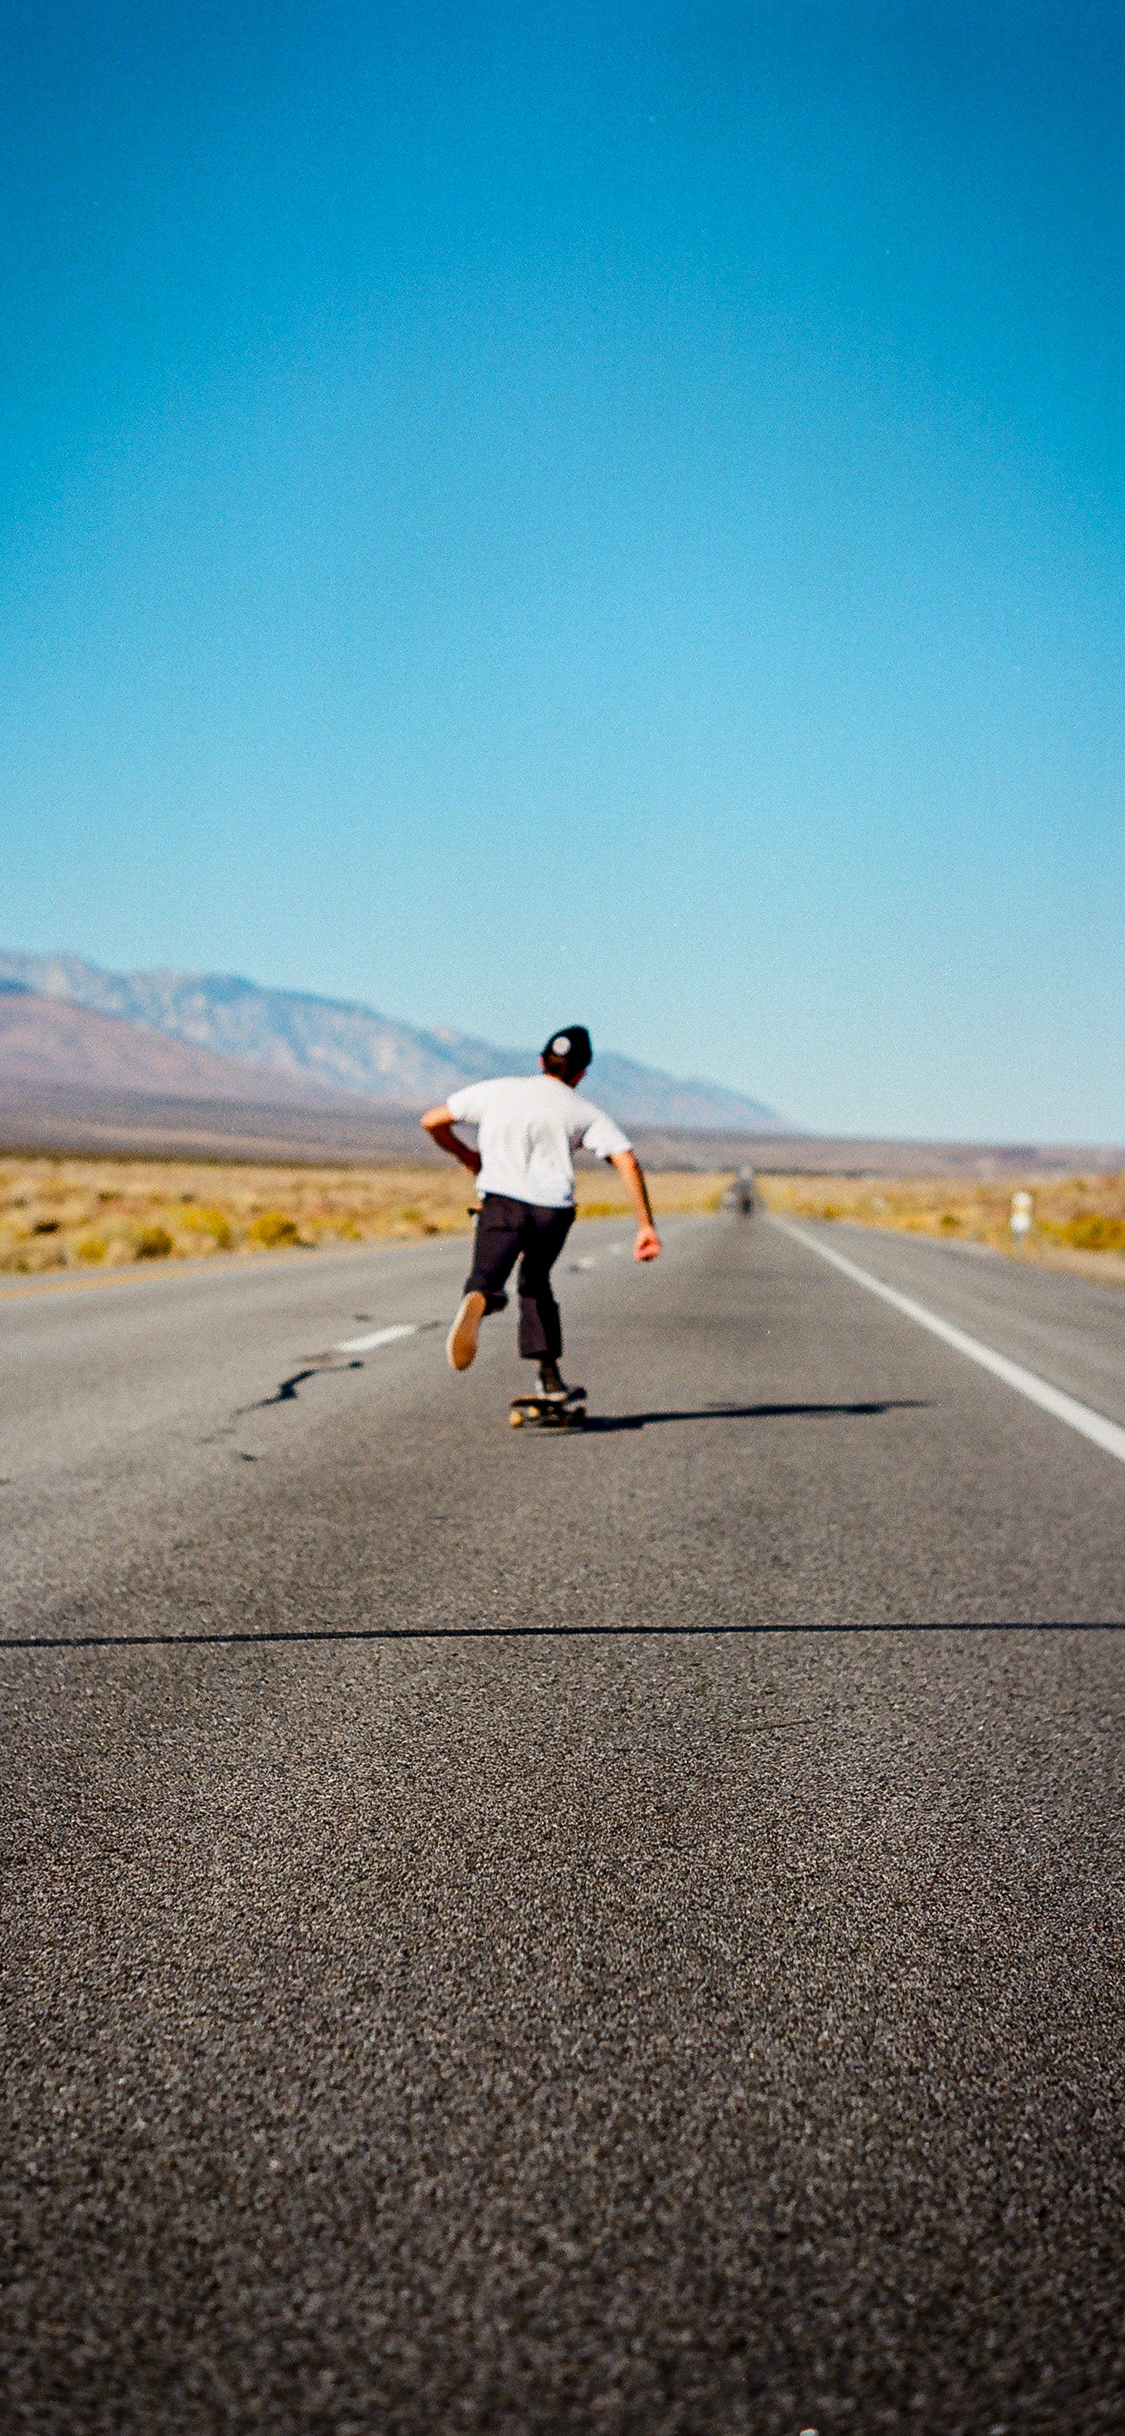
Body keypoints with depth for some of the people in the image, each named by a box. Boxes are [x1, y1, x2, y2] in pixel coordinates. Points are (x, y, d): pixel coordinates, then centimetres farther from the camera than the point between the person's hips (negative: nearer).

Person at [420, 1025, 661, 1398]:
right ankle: (549, 1374, 21)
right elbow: (627, 1162, 2)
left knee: (486, 1279, -14)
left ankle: (480, 1300, -53)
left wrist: (467, 1156, 35)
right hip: (554, 1209, 2)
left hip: (502, 1202, -1)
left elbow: (432, 1121, 19)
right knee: (535, 1280, 25)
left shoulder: (496, 1091, 17)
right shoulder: (586, 1113, 15)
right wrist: (646, 1226, 2)